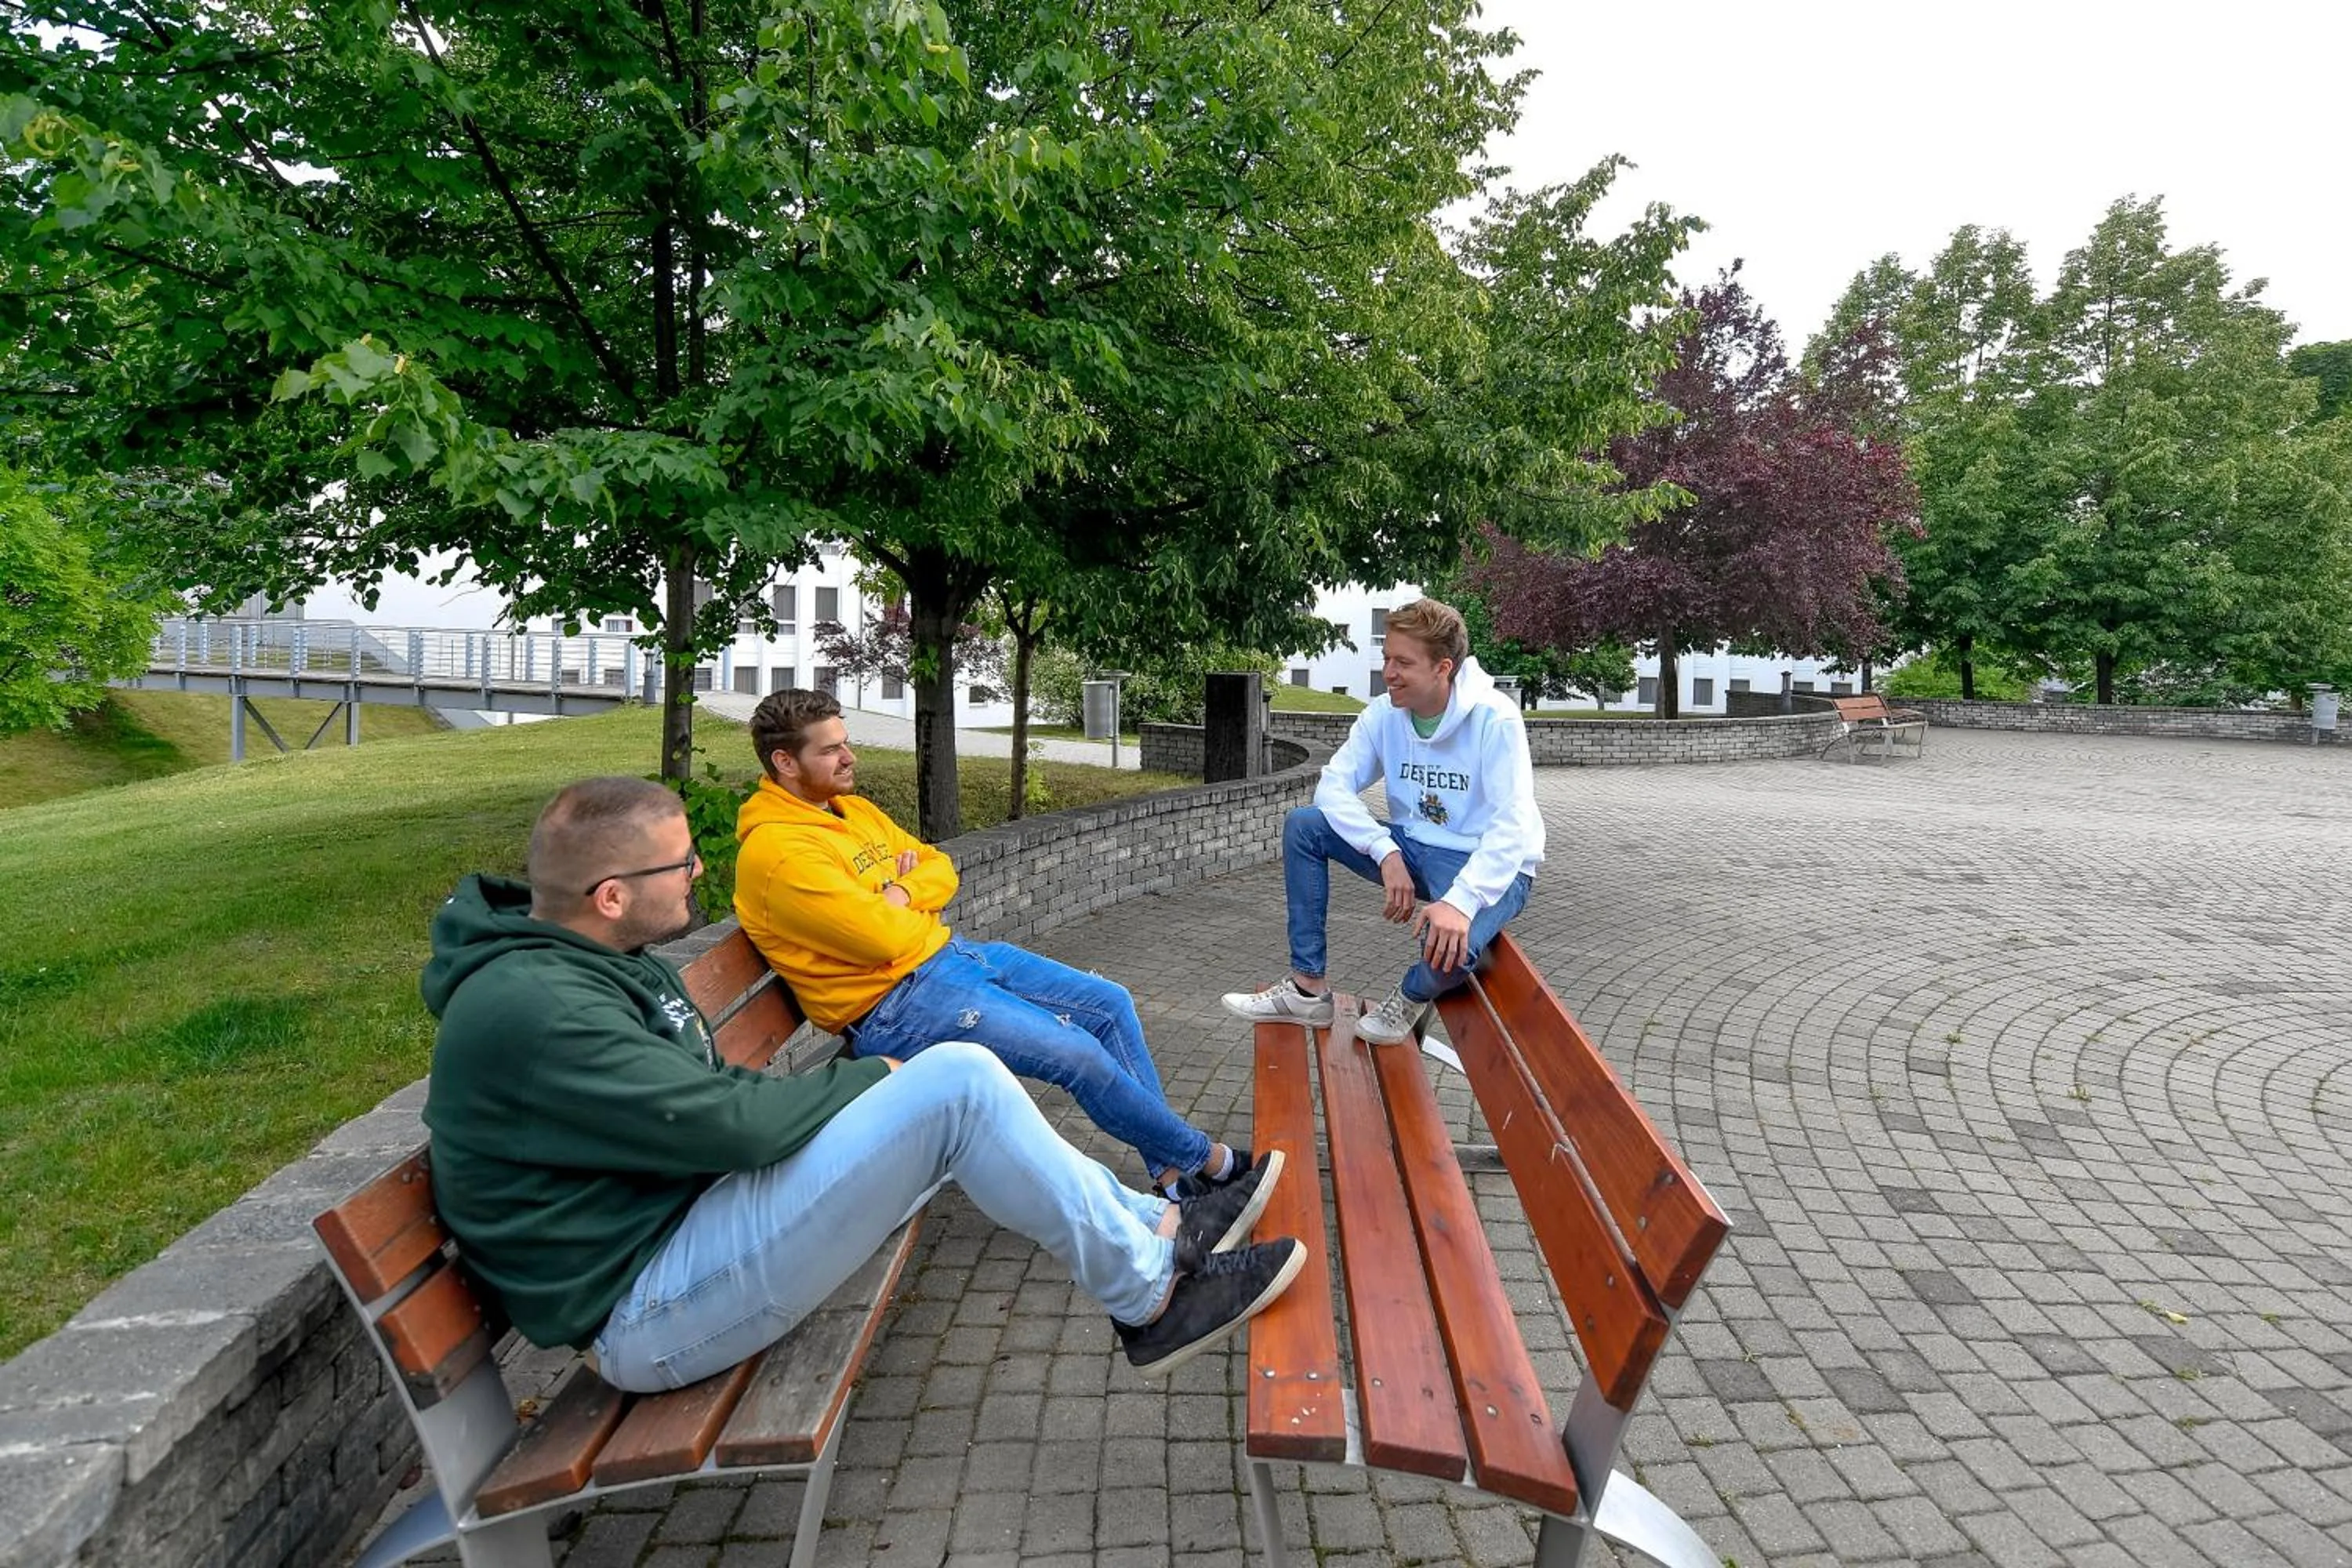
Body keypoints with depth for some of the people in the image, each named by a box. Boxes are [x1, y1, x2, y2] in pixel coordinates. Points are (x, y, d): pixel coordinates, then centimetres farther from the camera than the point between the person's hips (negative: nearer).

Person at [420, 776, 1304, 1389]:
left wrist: (850, 1093, 0)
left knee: (953, 1103, 7)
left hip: (691, 1211, 10)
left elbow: (710, 1092, 15)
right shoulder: (529, 1008, -23)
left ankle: (1154, 1228, 16)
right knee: (957, 1084, -21)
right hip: (645, 1314, -10)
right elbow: (728, 1122, -24)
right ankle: (1150, 1300, -5)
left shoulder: (603, 958, 9)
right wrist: (869, 1078, -7)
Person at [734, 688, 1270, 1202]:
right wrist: (913, 897, -3)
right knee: (1078, 1052, -19)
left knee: (1111, 1004, 3)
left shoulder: (854, 809, 11)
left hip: (950, 953, 10)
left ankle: (1171, 1169, 13)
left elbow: (941, 870, 12)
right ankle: (1203, 1159, 4)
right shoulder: (777, 850, -19)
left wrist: (898, 894, -9)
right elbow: (885, 937, -25)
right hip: (894, 1004, -10)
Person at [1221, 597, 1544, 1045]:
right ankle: (1308, 990, -5)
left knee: (1449, 944, -38)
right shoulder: (1383, 714, -5)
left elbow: (1512, 828, -27)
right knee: (1302, 825, -11)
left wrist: (1460, 901, -42)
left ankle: (1412, 997, 3)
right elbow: (1334, 785, -10)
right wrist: (1387, 853, -25)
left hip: (1489, 869, -5)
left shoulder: (1494, 719, -21)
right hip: (1412, 849, 6)